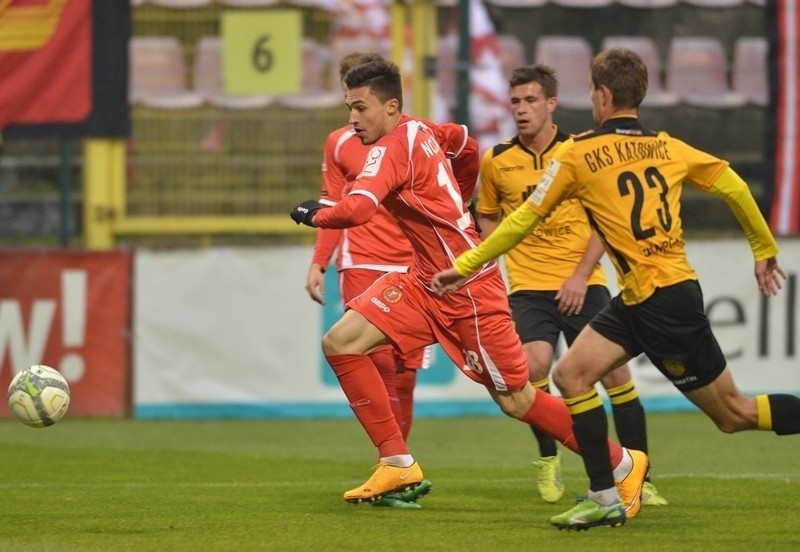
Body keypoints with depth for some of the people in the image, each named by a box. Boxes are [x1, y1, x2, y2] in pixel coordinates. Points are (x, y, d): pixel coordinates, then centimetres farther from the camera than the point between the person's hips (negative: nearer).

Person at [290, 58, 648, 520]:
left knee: (517, 401, -1)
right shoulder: (418, 131, 5)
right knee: (340, 343, -3)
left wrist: (314, 214, -16)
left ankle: (624, 465, 15)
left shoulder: (392, 148, -21)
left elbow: (356, 209, -36)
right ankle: (398, 464, -1)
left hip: (468, 287, -10)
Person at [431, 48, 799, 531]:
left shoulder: (577, 154, -9)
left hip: (664, 301, -7)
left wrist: (465, 267, 7)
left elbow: (525, 219, -3)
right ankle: (604, 498, 3)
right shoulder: (668, 148, 7)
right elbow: (733, 186, 9)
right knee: (572, 374, 5)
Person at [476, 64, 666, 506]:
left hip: (582, 284, 0)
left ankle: (639, 477, 6)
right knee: (533, 365, -23)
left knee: (615, 372, -6)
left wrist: (581, 274, -10)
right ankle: (548, 457, 2)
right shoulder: (496, 161, 4)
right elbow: (488, 221, 19)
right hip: (528, 286, 0)